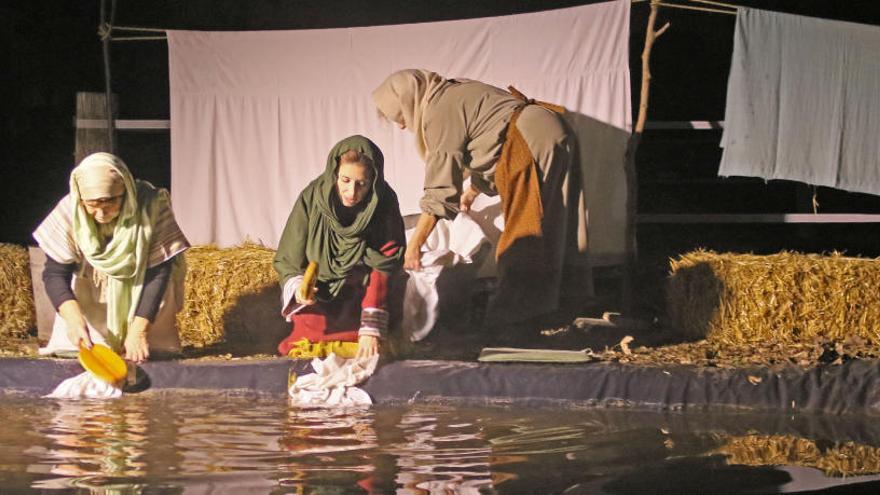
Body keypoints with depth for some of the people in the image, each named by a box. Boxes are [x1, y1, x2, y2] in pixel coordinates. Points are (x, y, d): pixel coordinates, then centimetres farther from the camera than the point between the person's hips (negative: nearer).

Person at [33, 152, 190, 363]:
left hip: (143, 301, -1)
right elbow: (55, 273, -21)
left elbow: (157, 273, -22)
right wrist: (73, 317, -38)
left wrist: (139, 329, -30)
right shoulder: (69, 211, -24)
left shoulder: (151, 207, -27)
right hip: (88, 302, 1)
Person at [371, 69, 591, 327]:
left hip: (532, 141, -10)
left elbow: (440, 189, -13)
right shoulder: (453, 94, 17)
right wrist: (472, 192, 41)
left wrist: (413, 246, -9)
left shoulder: (440, 114, -11)